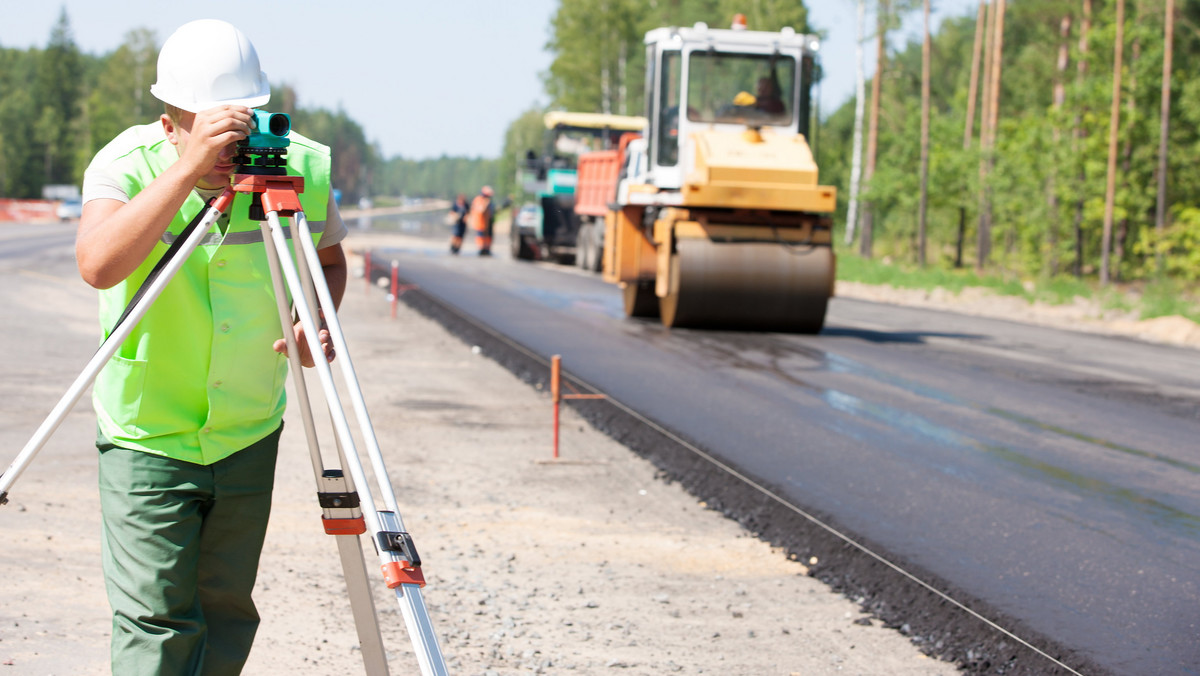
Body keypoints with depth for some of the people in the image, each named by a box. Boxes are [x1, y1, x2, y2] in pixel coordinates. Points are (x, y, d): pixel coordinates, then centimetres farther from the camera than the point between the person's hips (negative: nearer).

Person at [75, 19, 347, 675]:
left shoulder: (302, 166, -9)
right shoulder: (125, 164, -18)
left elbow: (329, 259, 11)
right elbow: (98, 264, -38)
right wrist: (190, 167, -43)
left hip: (249, 434, 4)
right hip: (146, 434, -3)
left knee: (227, 612, 12)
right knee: (154, 621, -7)